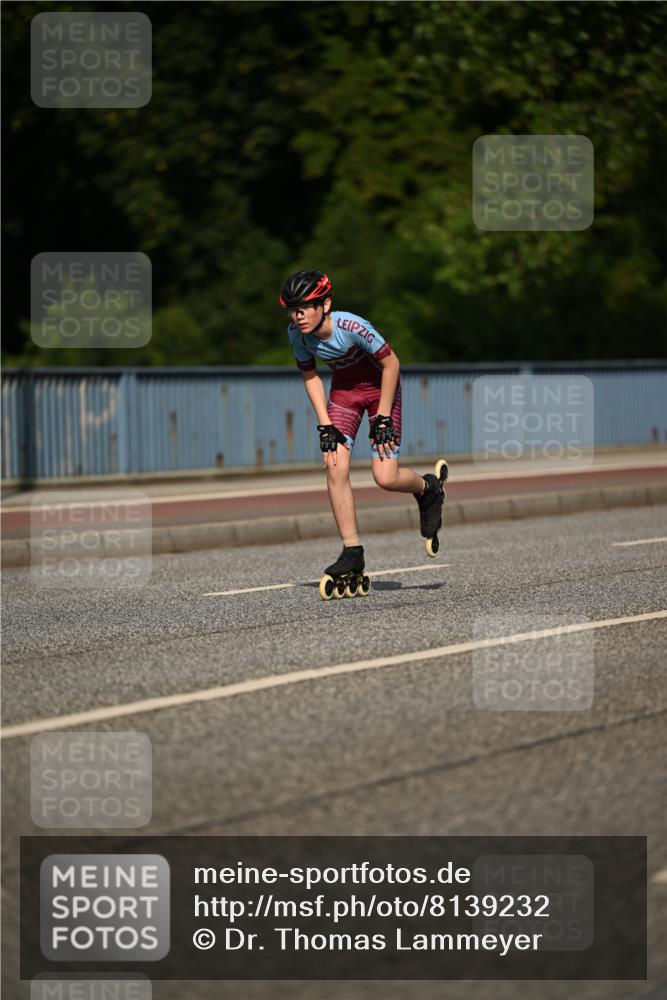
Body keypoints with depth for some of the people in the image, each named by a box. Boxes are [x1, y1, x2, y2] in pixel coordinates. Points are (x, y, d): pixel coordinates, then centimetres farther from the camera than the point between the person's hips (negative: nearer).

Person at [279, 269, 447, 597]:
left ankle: (428, 489, 23)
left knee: (385, 478, -13)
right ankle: (352, 555, -7)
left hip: (380, 385, -4)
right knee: (335, 468, -13)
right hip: (344, 388, 5)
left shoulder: (352, 326, -34)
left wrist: (383, 418, -19)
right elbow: (310, 376, -2)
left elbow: (391, 364, -21)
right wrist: (325, 426, -8)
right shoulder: (297, 334, -18)